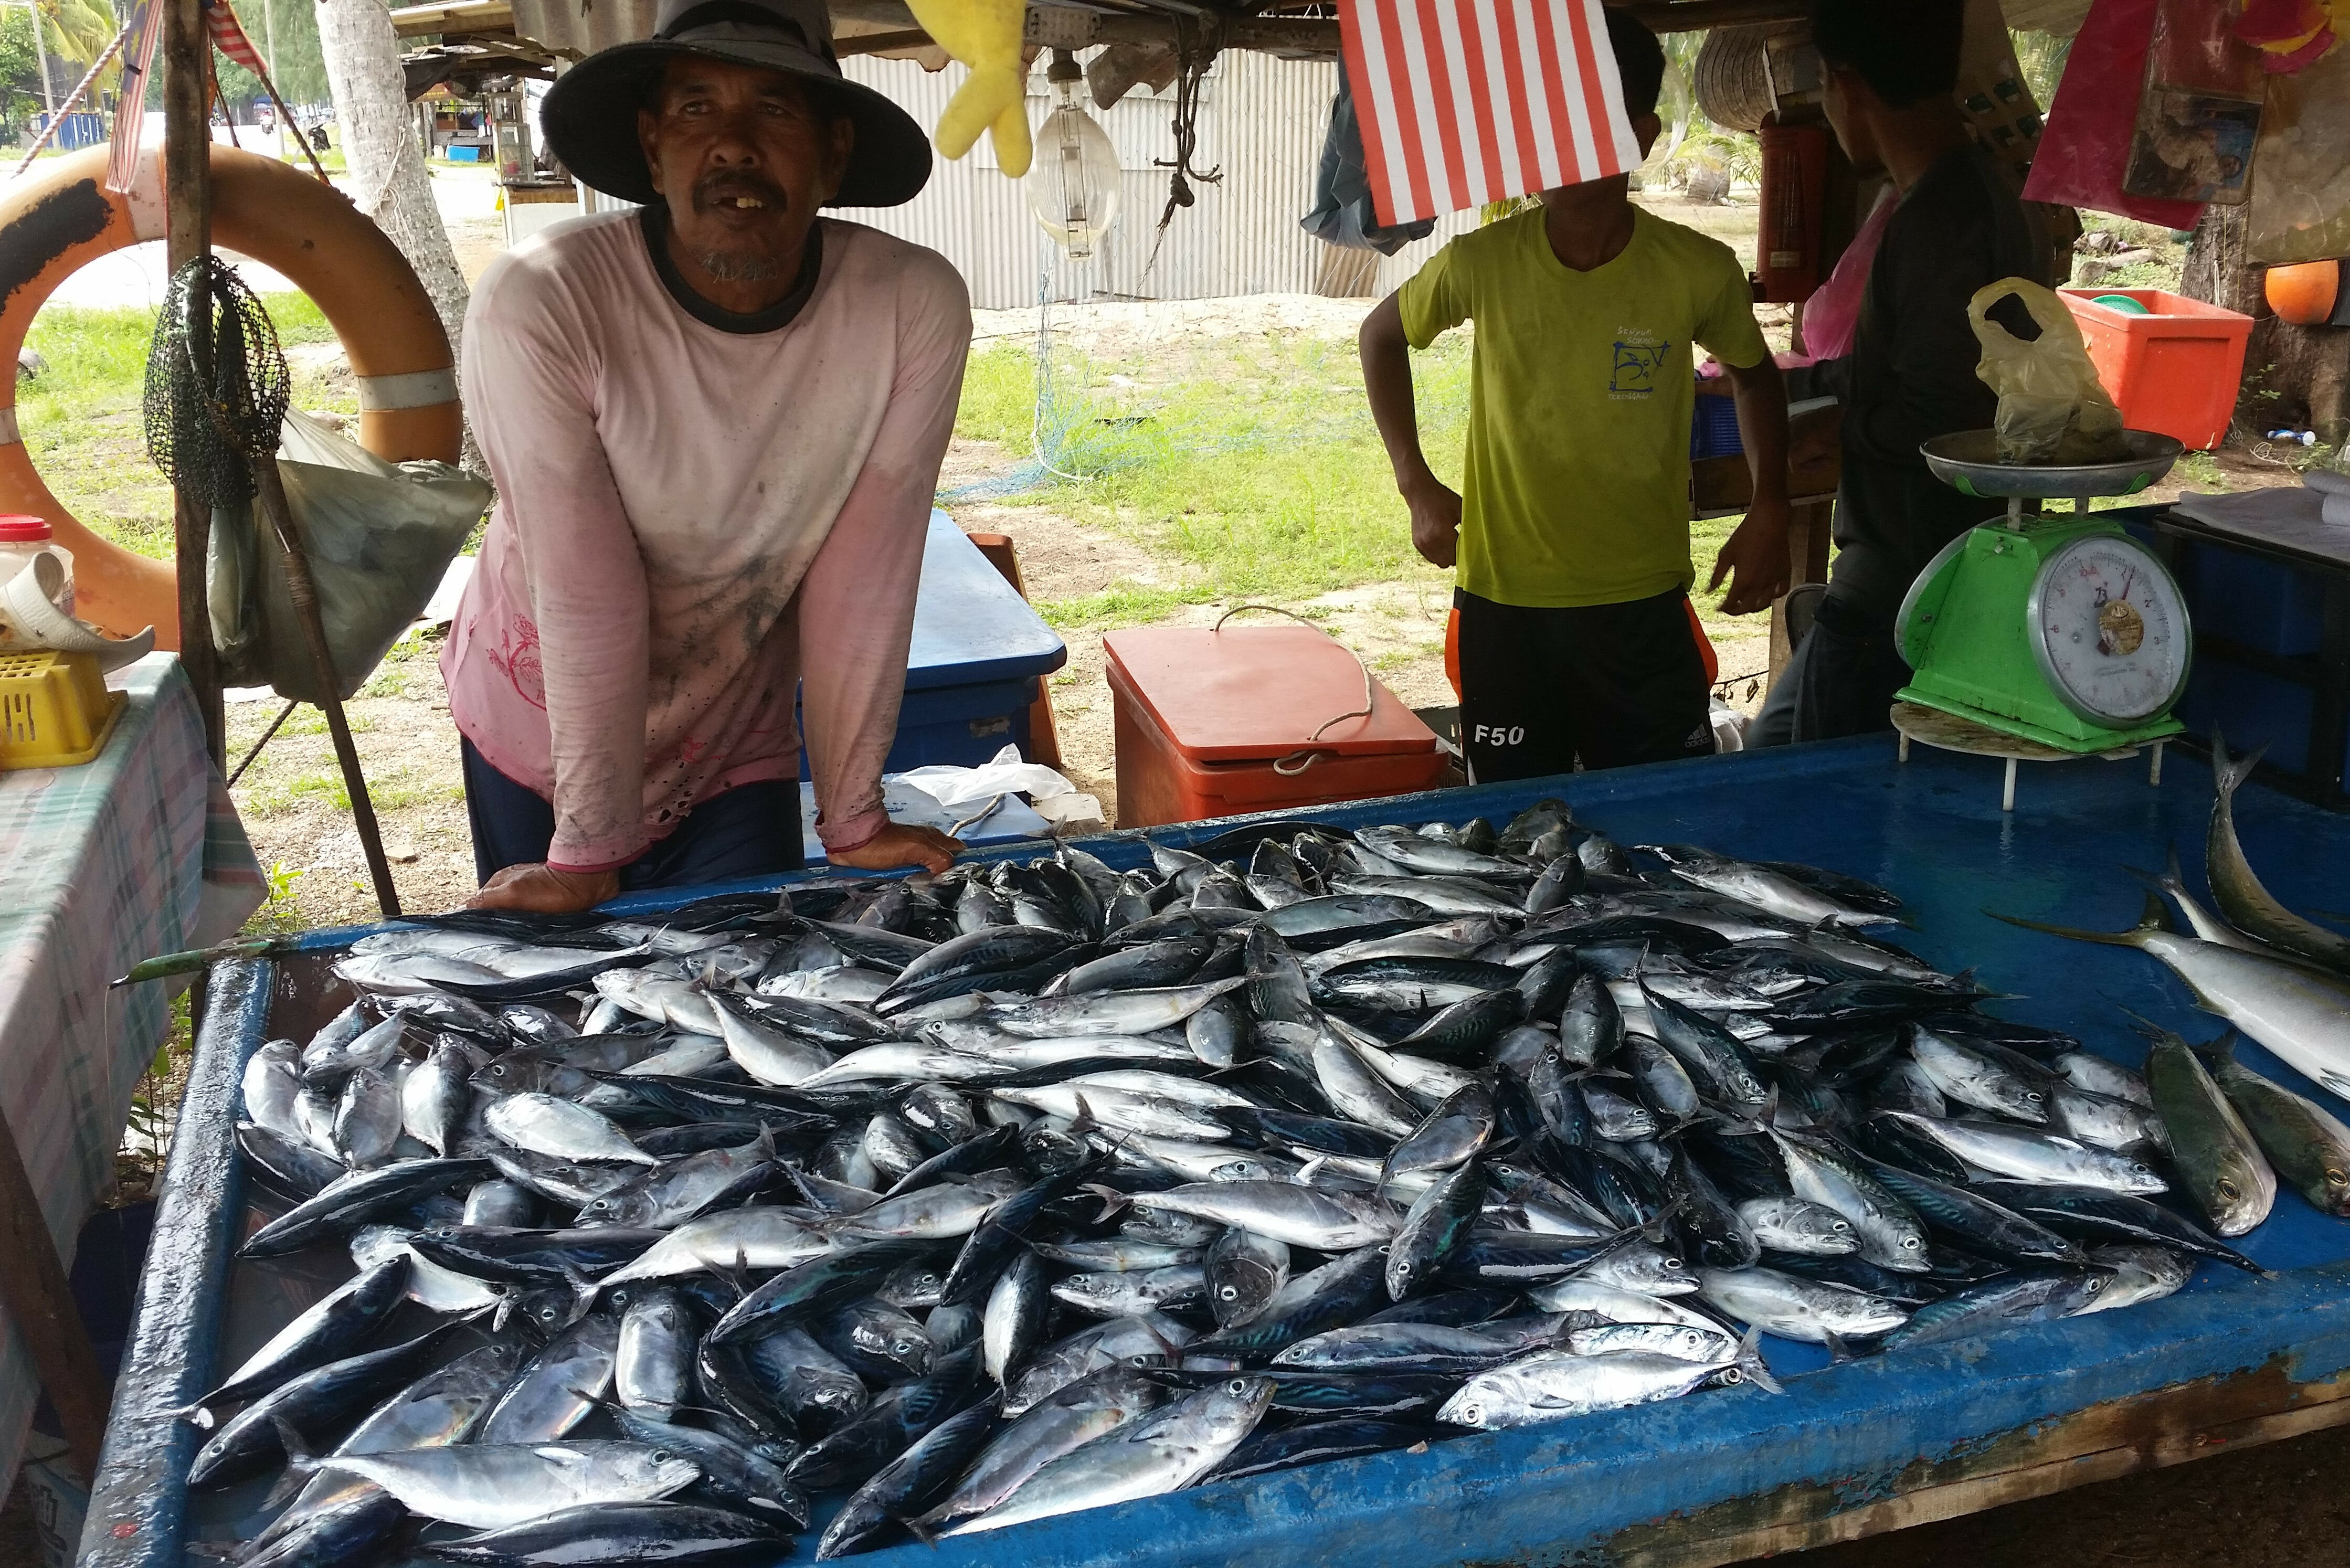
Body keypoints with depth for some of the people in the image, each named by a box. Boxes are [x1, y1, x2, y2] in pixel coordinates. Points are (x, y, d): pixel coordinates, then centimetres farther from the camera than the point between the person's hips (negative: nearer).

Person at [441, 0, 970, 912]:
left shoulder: (914, 310, -21)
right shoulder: (539, 305, -27)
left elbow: (863, 584, -17)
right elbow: (586, 599, -25)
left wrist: (853, 820, -12)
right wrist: (591, 850, -18)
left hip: (740, 741, 1)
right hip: (542, 730, -1)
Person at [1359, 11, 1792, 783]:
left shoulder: (1699, 271, -10)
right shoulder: (1483, 263, -10)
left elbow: (1755, 374, 11)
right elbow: (1382, 337, 10)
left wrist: (1769, 509, -1)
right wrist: (1417, 485, 2)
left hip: (1645, 607, 0)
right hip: (1504, 606, 0)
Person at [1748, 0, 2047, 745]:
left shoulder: (1939, 222, -21)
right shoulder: (1982, 194, 11)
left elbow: (1932, 420, -25)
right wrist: (1783, 384, 25)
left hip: (1900, 589, -10)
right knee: (1774, 745, 20)